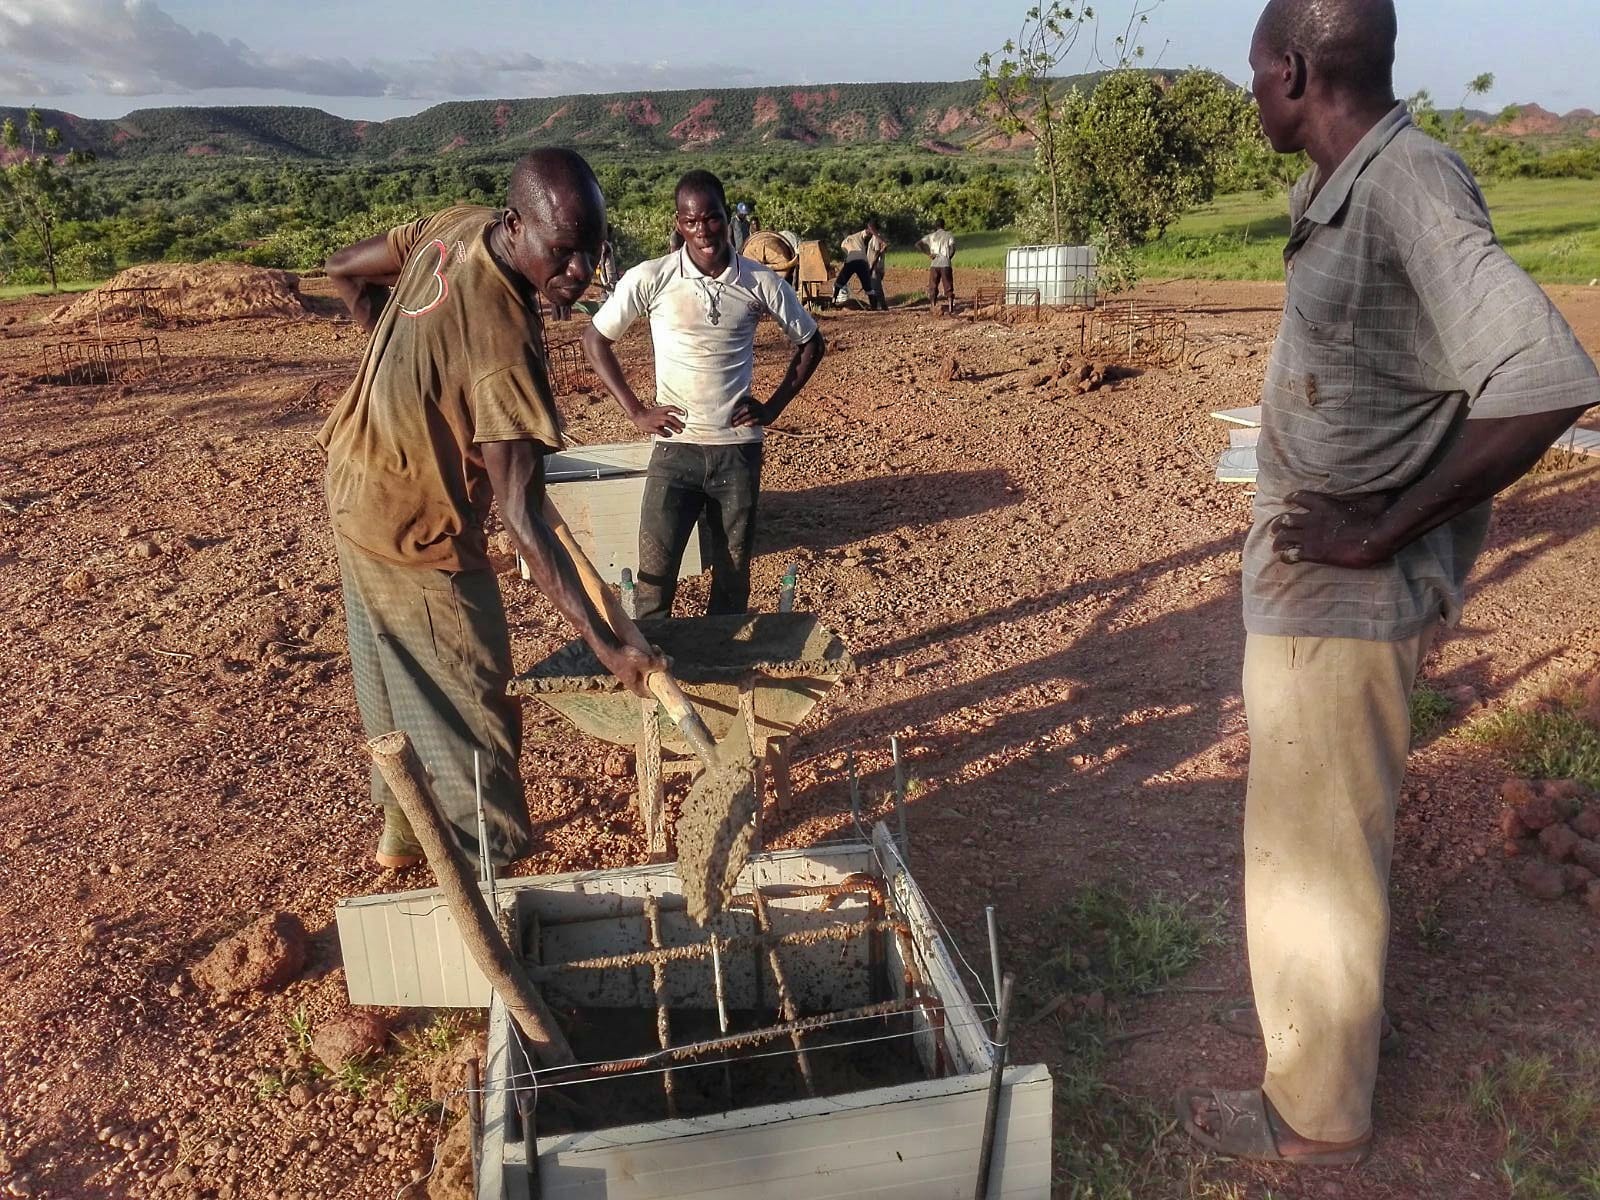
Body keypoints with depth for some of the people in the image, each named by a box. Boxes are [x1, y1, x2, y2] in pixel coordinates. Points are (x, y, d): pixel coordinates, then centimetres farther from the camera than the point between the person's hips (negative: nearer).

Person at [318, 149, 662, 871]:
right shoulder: (502, 349, -35)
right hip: (416, 532, -9)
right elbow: (524, 523, -36)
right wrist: (606, 646, -37)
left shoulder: (458, 227, -10)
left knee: (397, 681, 25)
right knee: (470, 712, 5)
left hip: (357, 486, 9)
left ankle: (400, 831, 44)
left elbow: (344, 270, 8)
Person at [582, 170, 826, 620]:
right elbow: (595, 340, 5)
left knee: (733, 575, 9)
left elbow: (810, 343, 11)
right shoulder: (650, 279, -6)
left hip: (739, 450, 1)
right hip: (675, 448, -1)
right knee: (655, 576, -3)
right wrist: (636, 411, -2)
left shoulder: (760, 282, -3)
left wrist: (774, 406, 2)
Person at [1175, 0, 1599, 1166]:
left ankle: (1316, 1110, 27)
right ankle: (1322, 1005, 49)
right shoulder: (1339, 195, 6)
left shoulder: (1411, 184, -21)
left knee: (1314, 850, 6)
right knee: (1309, 833, 26)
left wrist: (1383, 532, -25)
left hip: (1342, 598, -9)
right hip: (1304, 579, 9)